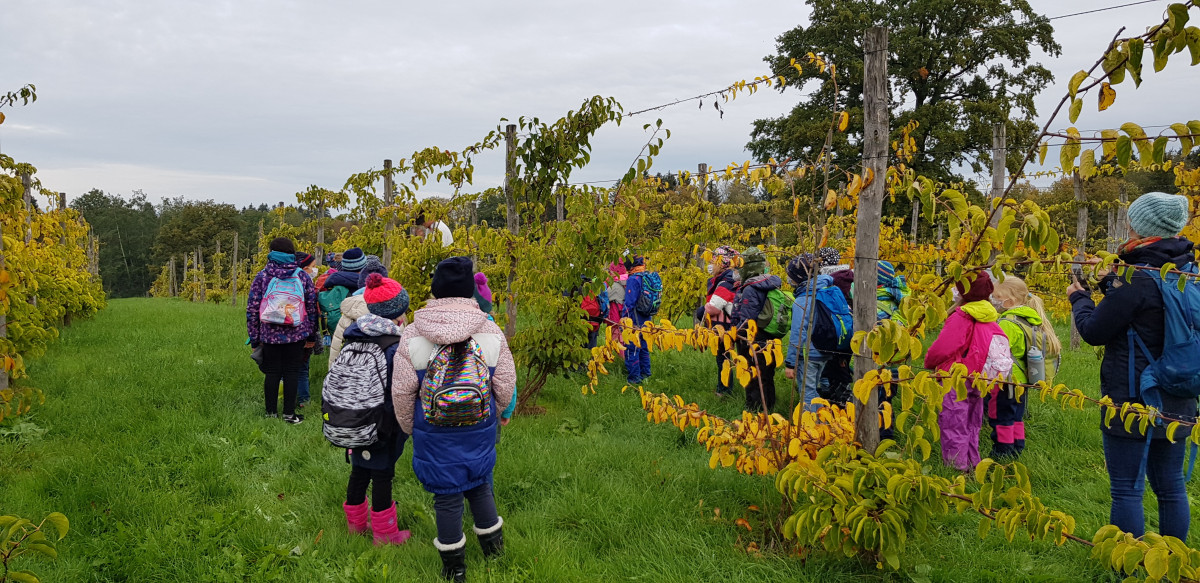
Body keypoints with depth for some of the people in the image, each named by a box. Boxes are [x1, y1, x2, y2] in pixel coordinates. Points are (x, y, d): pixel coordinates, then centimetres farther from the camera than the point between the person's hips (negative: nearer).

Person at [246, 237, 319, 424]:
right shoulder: (302, 275, 2)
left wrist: (254, 338, 9)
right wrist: (312, 336, 13)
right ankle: (289, 413, 8)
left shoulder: (262, 277, 0)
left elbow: (252, 309, 1)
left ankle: (271, 413, 15)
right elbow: (312, 307, 5)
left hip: (270, 335, 0)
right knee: (292, 372, 5)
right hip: (296, 335, 0)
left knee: (272, 372, 9)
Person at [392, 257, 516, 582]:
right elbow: (506, 385, -3)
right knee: (480, 484, 22)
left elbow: (401, 392, -7)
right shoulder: (491, 332, -10)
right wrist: (493, 416, 17)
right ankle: (493, 545, 38)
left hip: (434, 433, -1)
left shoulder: (412, 336, -13)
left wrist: (408, 427, 11)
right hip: (480, 430, 1)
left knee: (446, 494, 11)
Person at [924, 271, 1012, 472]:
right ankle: (972, 462, 27)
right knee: (971, 425, 19)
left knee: (953, 425, 1)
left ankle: (956, 467, 6)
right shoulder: (988, 317, 4)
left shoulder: (960, 317, -19)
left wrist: (929, 362, -1)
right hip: (977, 380, 8)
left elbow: (942, 348, -20)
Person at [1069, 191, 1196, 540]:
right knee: (1171, 487, 16)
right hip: (1177, 404, 8)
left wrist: (1079, 298, 6)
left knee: (1127, 490, 1)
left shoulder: (1137, 278, -19)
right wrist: (1108, 281, 22)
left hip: (1131, 402, -8)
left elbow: (1094, 331, -11)